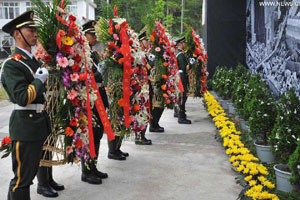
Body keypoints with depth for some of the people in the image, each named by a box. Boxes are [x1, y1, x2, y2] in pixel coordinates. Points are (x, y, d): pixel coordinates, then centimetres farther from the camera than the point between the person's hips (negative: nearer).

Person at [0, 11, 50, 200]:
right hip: (24, 125, -9)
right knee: (22, 176, 0)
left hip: (39, 122, 9)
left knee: (31, 172, 19)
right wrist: (39, 79, -15)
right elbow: (22, 98, -24)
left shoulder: (34, 60, 14)